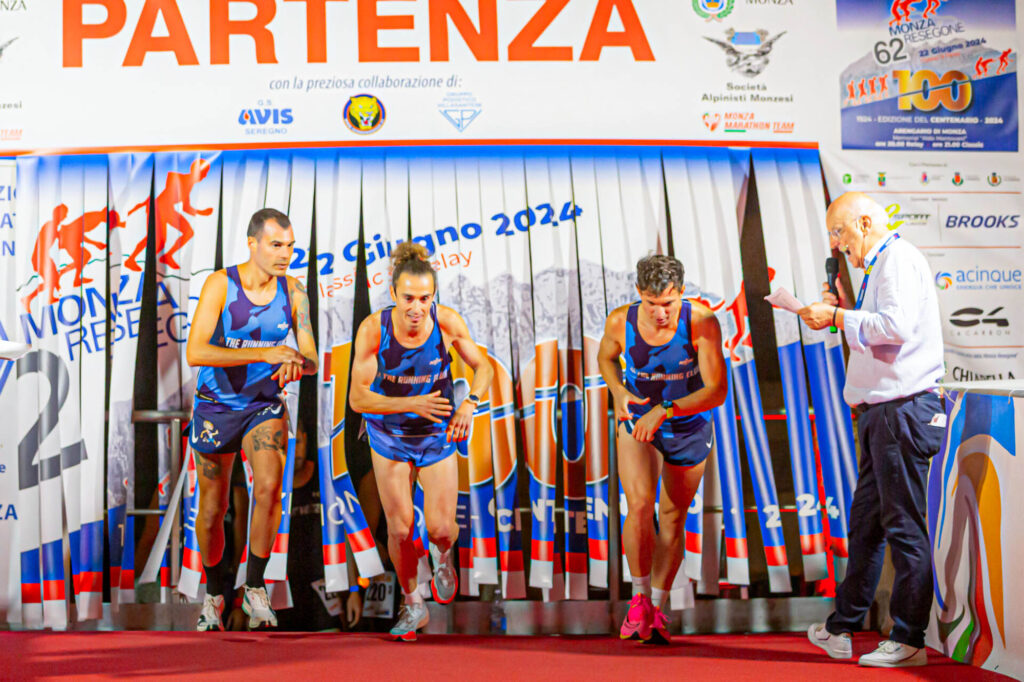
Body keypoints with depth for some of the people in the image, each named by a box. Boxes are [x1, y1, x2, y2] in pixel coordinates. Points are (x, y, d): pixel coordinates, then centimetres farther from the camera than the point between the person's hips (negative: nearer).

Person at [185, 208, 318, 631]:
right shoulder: (220, 284, -15)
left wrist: (298, 363, -30)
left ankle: (254, 589, -9)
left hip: (265, 406, 1)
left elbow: (310, 358, -4)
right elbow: (195, 352, -26)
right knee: (213, 509, 8)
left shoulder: (293, 291, -5)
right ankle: (213, 593, 32)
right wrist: (266, 353, -34)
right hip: (215, 406, -1)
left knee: (269, 485, -25)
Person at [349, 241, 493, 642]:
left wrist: (469, 404, -23)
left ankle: (444, 558, 36)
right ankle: (413, 606, 25)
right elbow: (357, 398, -21)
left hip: (437, 434, 1)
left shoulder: (448, 323, -20)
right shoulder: (373, 329, -24)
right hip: (389, 435, 0)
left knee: (440, 527, -3)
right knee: (399, 529, -1)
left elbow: (482, 367, -4)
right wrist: (412, 404, -35)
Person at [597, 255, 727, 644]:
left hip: (690, 428, 0)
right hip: (637, 422, 0)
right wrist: (618, 391, -14)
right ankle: (640, 597, -2)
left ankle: (656, 608, 23)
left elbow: (717, 391, -28)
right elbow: (605, 356, 5)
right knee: (640, 506, -21)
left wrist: (664, 410, -39)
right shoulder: (620, 322, -19)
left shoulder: (702, 323, -26)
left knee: (673, 518, 8)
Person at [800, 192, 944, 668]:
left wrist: (838, 317, -14)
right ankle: (841, 629, 20)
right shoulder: (880, 266, 22)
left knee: (904, 527, -5)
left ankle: (909, 641, 3)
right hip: (883, 411, 10)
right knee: (864, 523, 12)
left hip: (903, 409, -10)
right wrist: (842, 310, 14)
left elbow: (896, 325, -23)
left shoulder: (898, 258, -9)